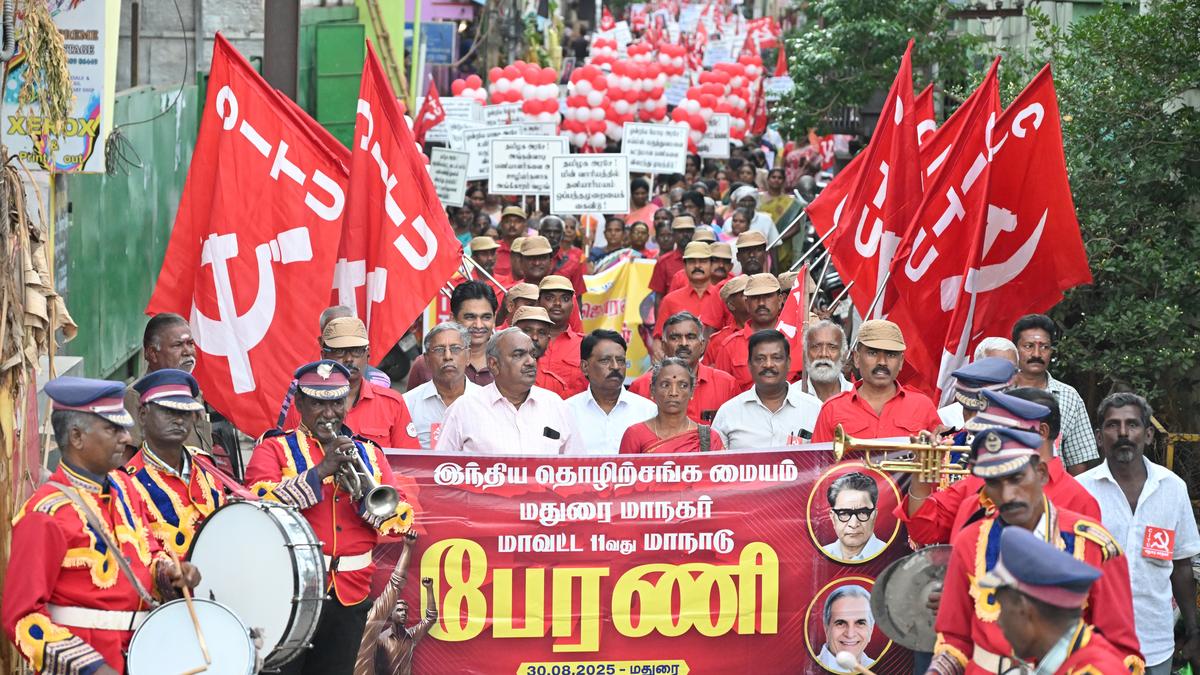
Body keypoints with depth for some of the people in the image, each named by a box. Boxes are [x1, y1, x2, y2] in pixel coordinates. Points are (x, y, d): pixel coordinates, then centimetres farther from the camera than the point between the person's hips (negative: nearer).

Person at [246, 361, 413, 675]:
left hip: (349, 598, 4)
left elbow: (400, 522, 6)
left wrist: (363, 489, -11)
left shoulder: (368, 453, 15)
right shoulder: (275, 448, 3)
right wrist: (321, 471, -18)